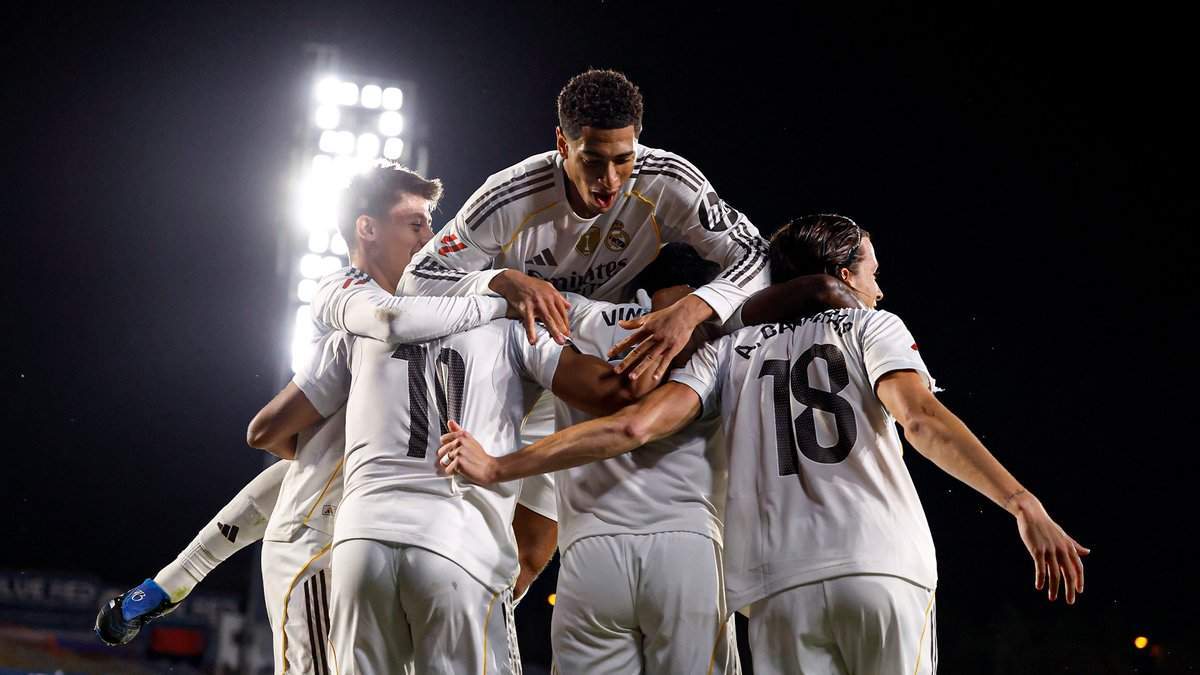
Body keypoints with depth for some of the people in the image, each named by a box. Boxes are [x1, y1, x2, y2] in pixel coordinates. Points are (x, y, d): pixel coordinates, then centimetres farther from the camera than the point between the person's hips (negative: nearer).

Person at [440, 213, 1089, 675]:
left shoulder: (732, 347, 19)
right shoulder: (872, 327, 14)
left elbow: (636, 425, 5)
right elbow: (921, 416, -6)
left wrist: (499, 468, 9)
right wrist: (1023, 503, -17)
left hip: (779, 584, 2)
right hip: (884, 568, -2)